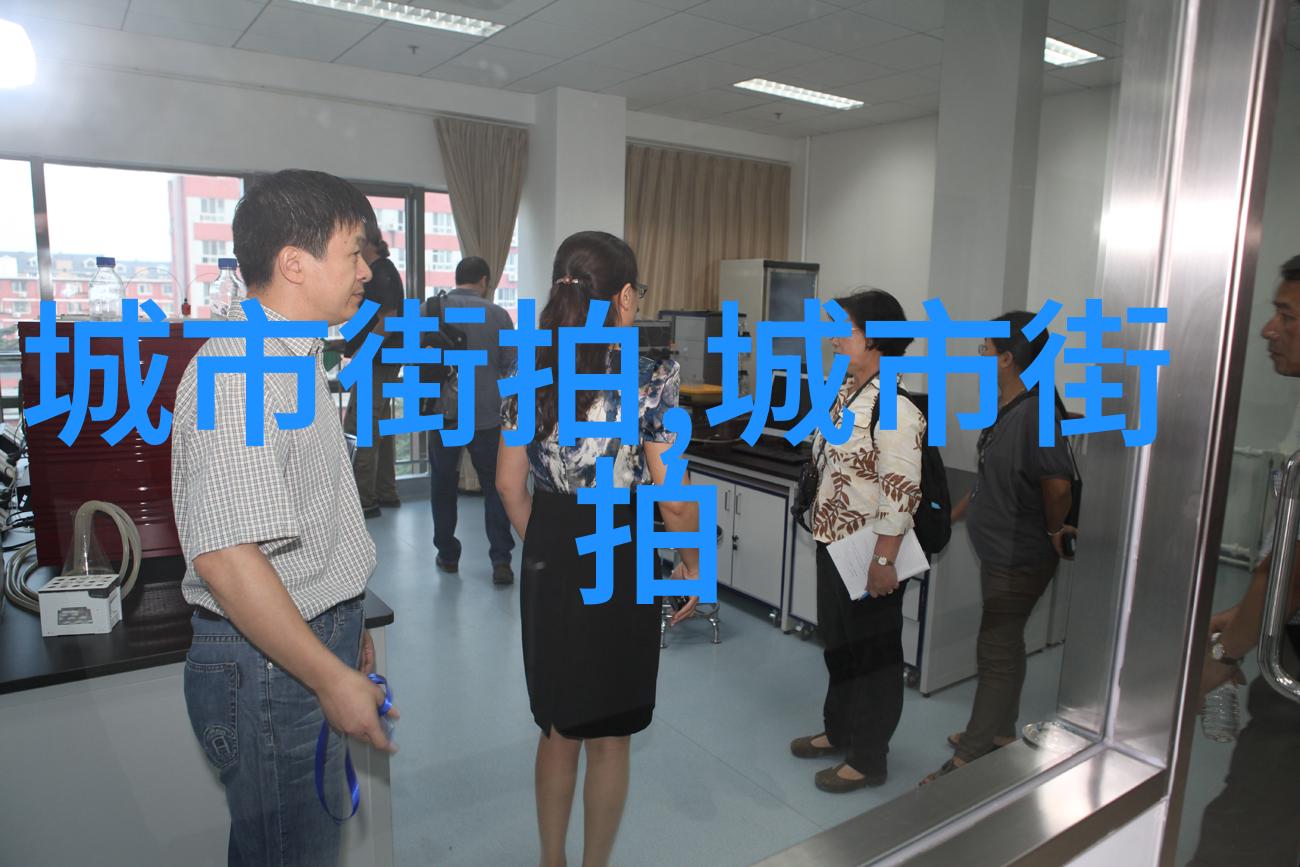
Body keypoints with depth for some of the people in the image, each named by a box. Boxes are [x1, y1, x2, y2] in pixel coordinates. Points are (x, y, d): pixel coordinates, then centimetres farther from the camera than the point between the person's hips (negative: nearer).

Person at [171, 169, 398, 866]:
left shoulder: (291, 357, 12)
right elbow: (227, 556, -29)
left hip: (316, 640, 10)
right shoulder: (237, 372, -23)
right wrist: (334, 678, -23)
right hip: (269, 666, -10)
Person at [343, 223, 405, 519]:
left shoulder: (380, 273, -15)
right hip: (385, 361, 11)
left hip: (376, 362, -11)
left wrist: (360, 353, -21)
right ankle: (386, 493, 23)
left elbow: (388, 319, -23)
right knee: (380, 427, 15)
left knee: (362, 431, -8)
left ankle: (364, 500, -3)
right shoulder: (384, 269, 16)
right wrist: (351, 343, 21)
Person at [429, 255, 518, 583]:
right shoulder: (498, 315, -5)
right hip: (486, 414, -1)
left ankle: (448, 555, 24)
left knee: (443, 485, 15)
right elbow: (511, 366, -1)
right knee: (495, 486, 8)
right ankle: (501, 560, 2)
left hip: (443, 412, 1)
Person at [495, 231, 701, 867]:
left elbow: (510, 483, 4)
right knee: (608, 738, 16)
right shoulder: (649, 378, -16)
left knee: (558, 727, 24)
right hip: (618, 560, -5)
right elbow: (674, 499, -15)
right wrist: (693, 564, 1)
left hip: (548, 559, 5)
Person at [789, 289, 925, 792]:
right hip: (832, 542, 9)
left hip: (869, 552, -9)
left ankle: (868, 759, 26)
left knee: (872, 653, 9)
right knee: (837, 641, 22)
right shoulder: (843, 393, 5)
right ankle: (839, 731, 42)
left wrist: (883, 562, -21)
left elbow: (901, 494, -23)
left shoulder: (895, 410, -22)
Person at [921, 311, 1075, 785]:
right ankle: (1000, 731, 37)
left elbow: (1058, 484, -29)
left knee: (996, 651, -1)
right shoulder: (1004, 408, 6)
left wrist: (1054, 531, -11)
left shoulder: (1037, 412, -24)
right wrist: (954, 515, 19)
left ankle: (971, 758, 10)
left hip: (1019, 558, -9)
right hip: (1000, 551, 9)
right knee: (1005, 644, 20)